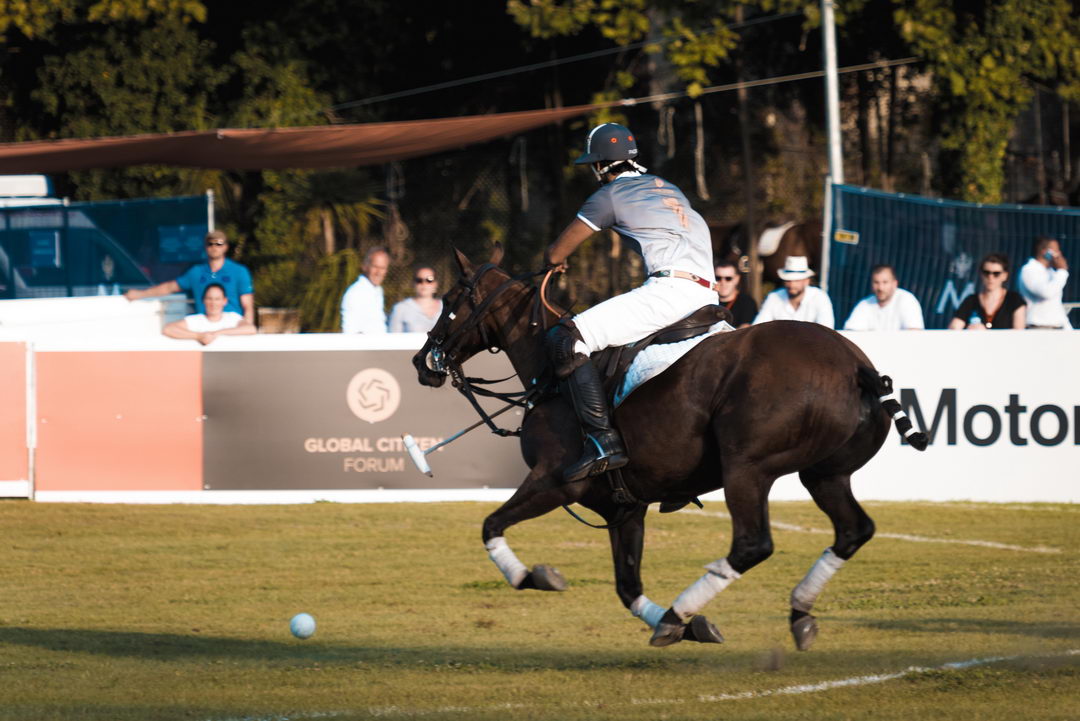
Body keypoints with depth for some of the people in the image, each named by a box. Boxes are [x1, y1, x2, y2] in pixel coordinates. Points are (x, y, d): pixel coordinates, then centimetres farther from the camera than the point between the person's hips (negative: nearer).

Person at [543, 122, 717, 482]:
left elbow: (555, 254, 9)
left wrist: (555, 262, 34)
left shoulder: (611, 194, 6)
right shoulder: (670, 190, 28)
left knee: (564, 340, -12)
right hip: (705, 294, 8)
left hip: (669, 287, -8)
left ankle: (603, 440, -23)